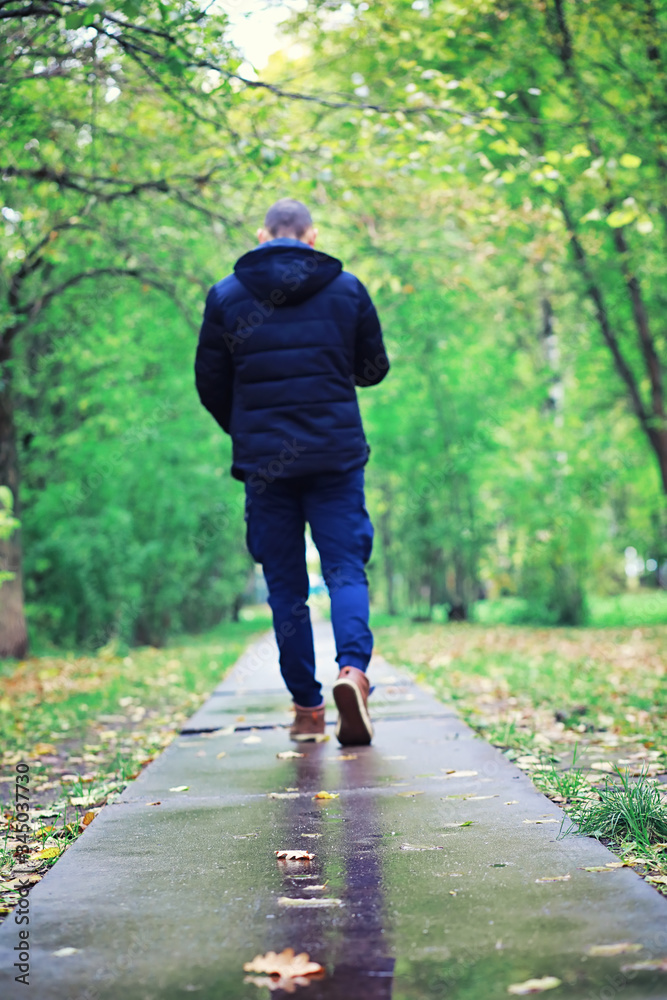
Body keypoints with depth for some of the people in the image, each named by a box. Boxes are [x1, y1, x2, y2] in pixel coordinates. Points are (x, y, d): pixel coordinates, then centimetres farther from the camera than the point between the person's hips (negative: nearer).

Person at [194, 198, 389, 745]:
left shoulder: (226, 296, 3)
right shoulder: (347, 288, 4)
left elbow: (211, 384, 6)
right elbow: (375, 368, 10)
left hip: (263, 460, 0)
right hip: (337, 455, 0)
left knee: (286, 586, 7)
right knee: (345, 569, 2)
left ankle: (308, 708, 9)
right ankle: (353, 667, -23)